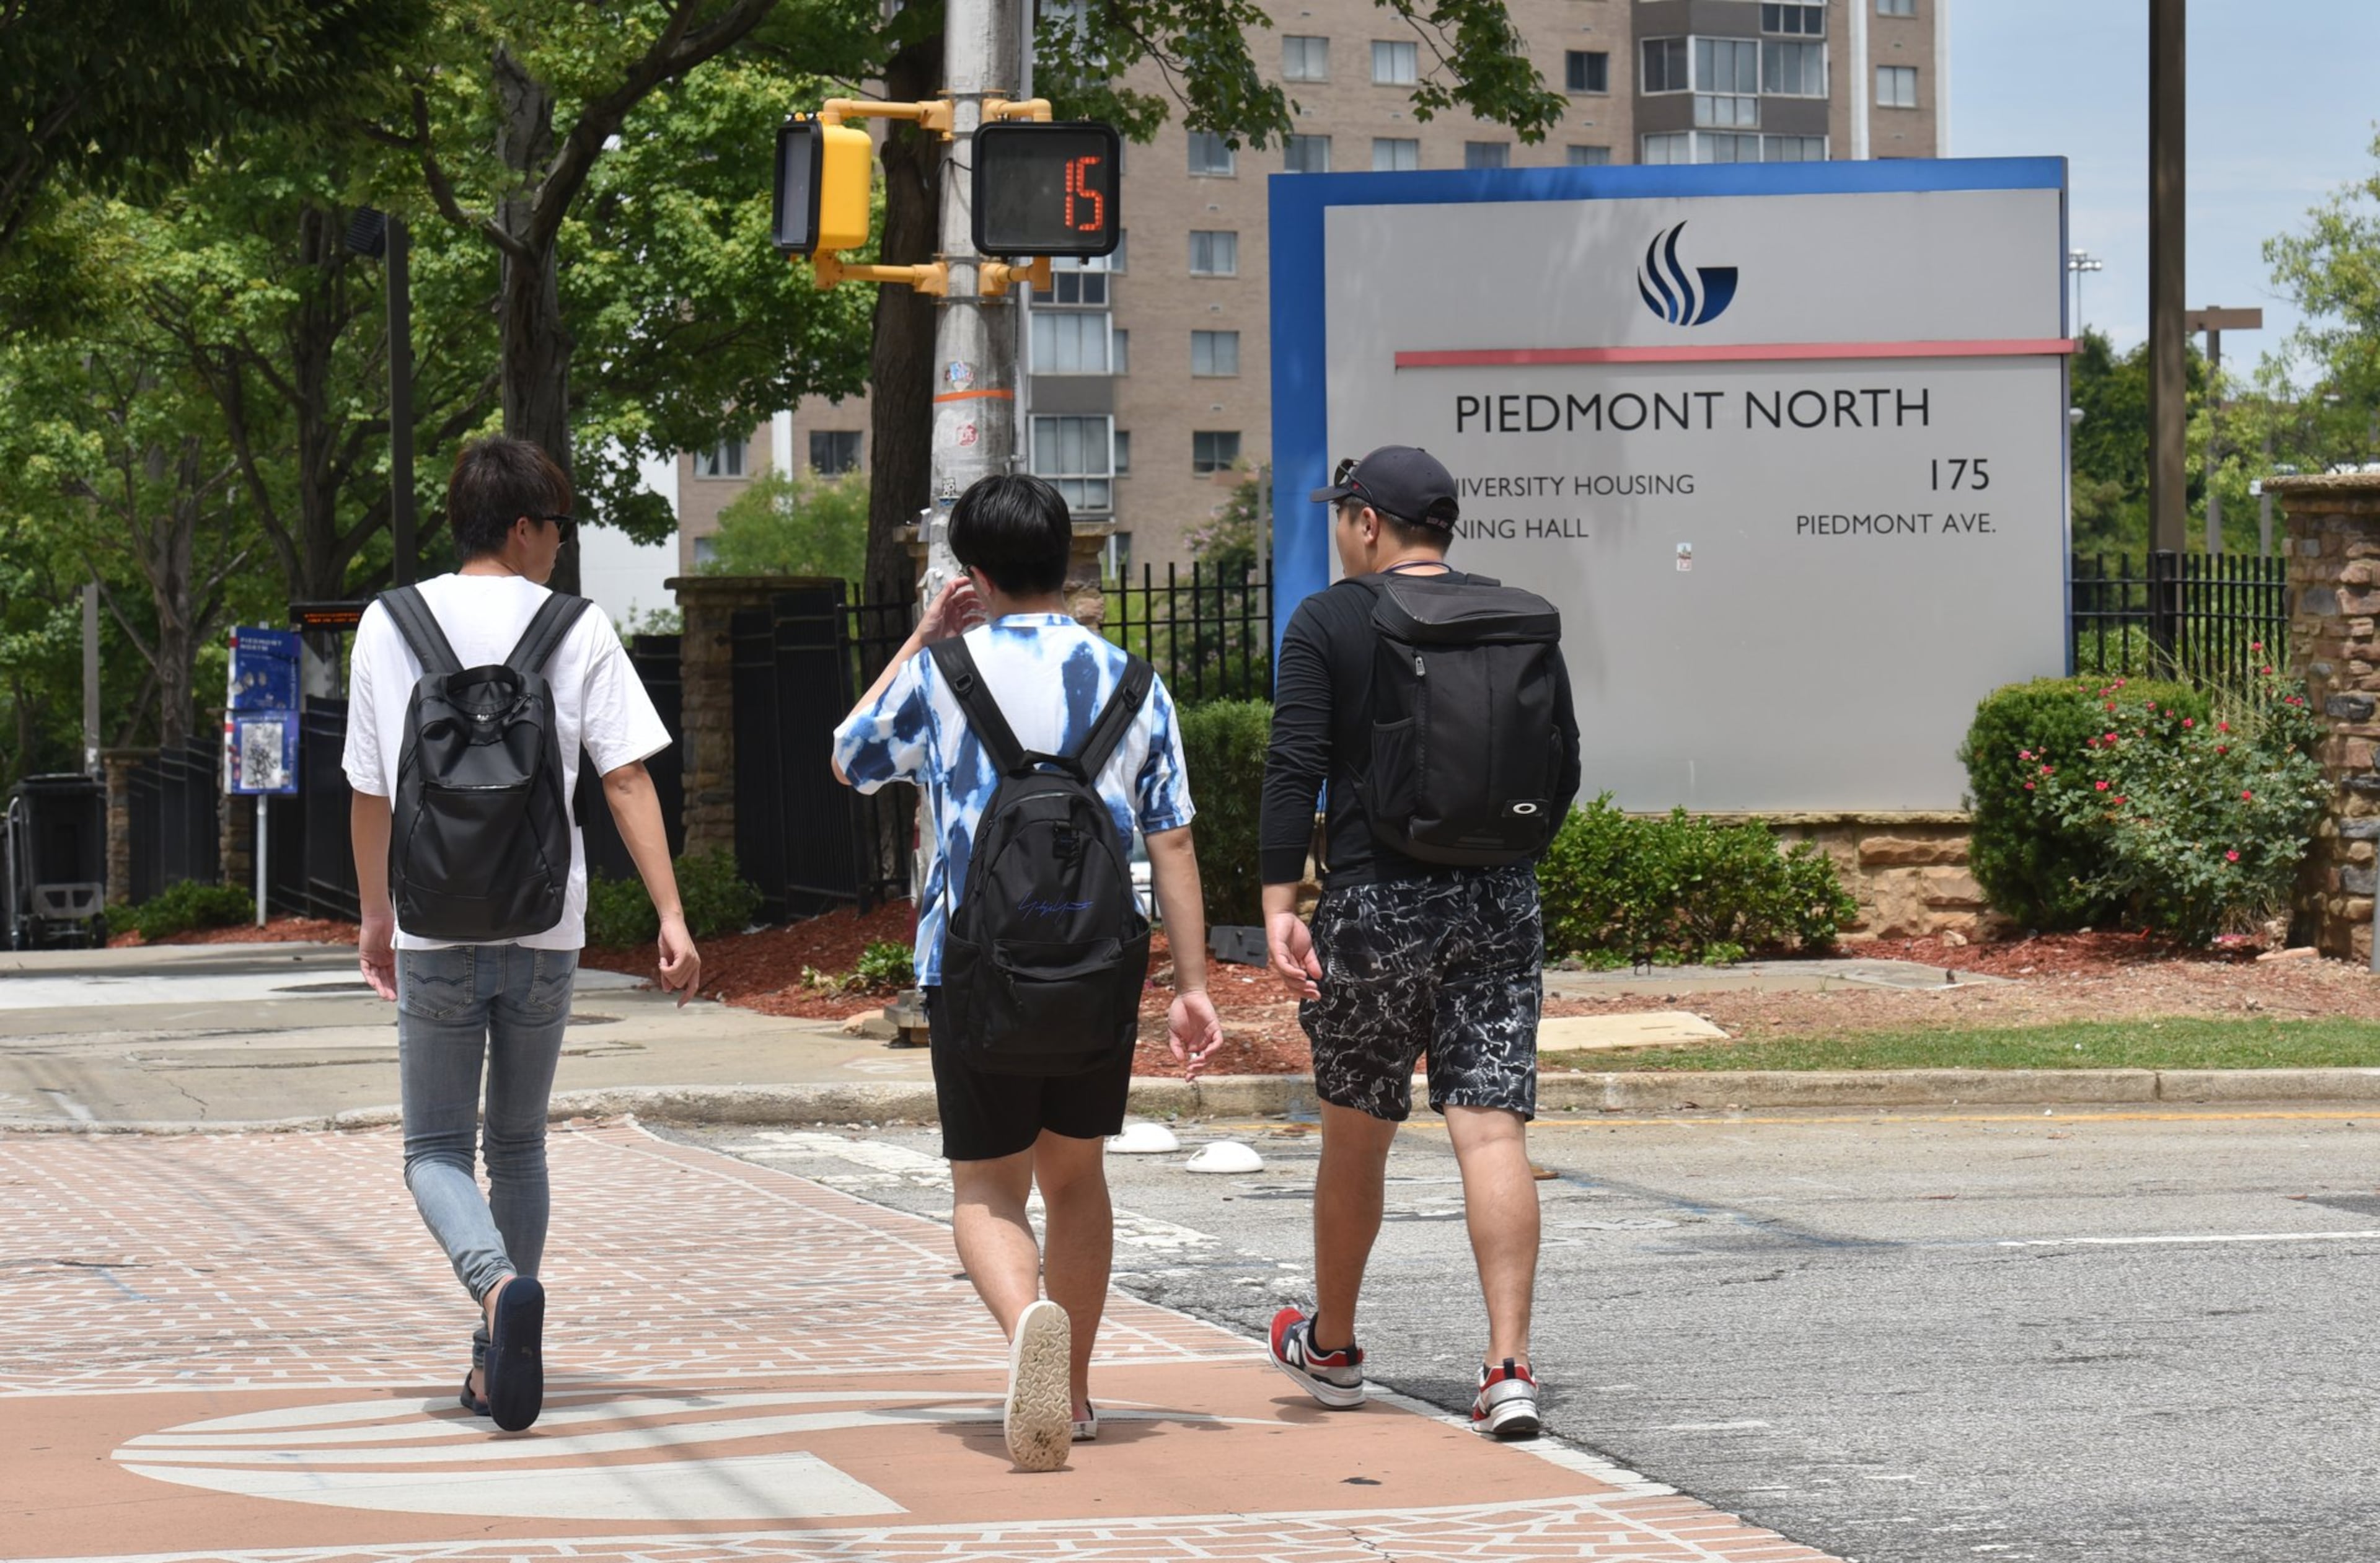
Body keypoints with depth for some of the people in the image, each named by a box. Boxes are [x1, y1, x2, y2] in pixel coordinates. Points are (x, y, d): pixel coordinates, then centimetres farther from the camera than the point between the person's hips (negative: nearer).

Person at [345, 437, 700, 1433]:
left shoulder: (390, 626, 3)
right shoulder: (577, 631, 0)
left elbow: (369, 791, 8)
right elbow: (626, 780, -6)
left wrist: (376, 919, 20)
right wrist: (672, 919, -6)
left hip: (437, 932, -1)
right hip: (545, 927, 1)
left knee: (435, 1150, 6)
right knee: (518, 1144, 17)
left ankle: (501, 1283, -24)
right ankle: (496, 1367, 18)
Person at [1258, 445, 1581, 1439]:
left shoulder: (1329, 623, -4)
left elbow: (1294, 769, -11)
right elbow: (1563, 769, 13)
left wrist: (1278, 905, -13)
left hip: (1375, 903, -3)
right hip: (1500, 907, 3)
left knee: (1356, 1131, 13)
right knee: (1493, 1129, -4)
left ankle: (1330, 1349, 30)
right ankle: (1508, 1367, -15)